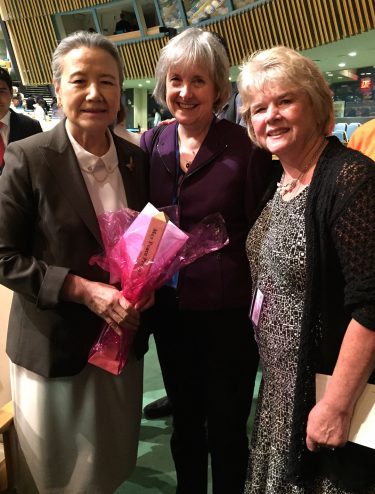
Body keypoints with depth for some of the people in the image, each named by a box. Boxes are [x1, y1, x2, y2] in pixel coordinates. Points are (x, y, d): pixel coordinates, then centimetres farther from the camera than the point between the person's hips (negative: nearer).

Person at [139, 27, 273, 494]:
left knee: (226, 426, 13)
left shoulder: (245, 148, -13)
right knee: (184, 418, 23)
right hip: (167, 308, 5)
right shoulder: (150, 144, 1)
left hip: (227, 310, -4)